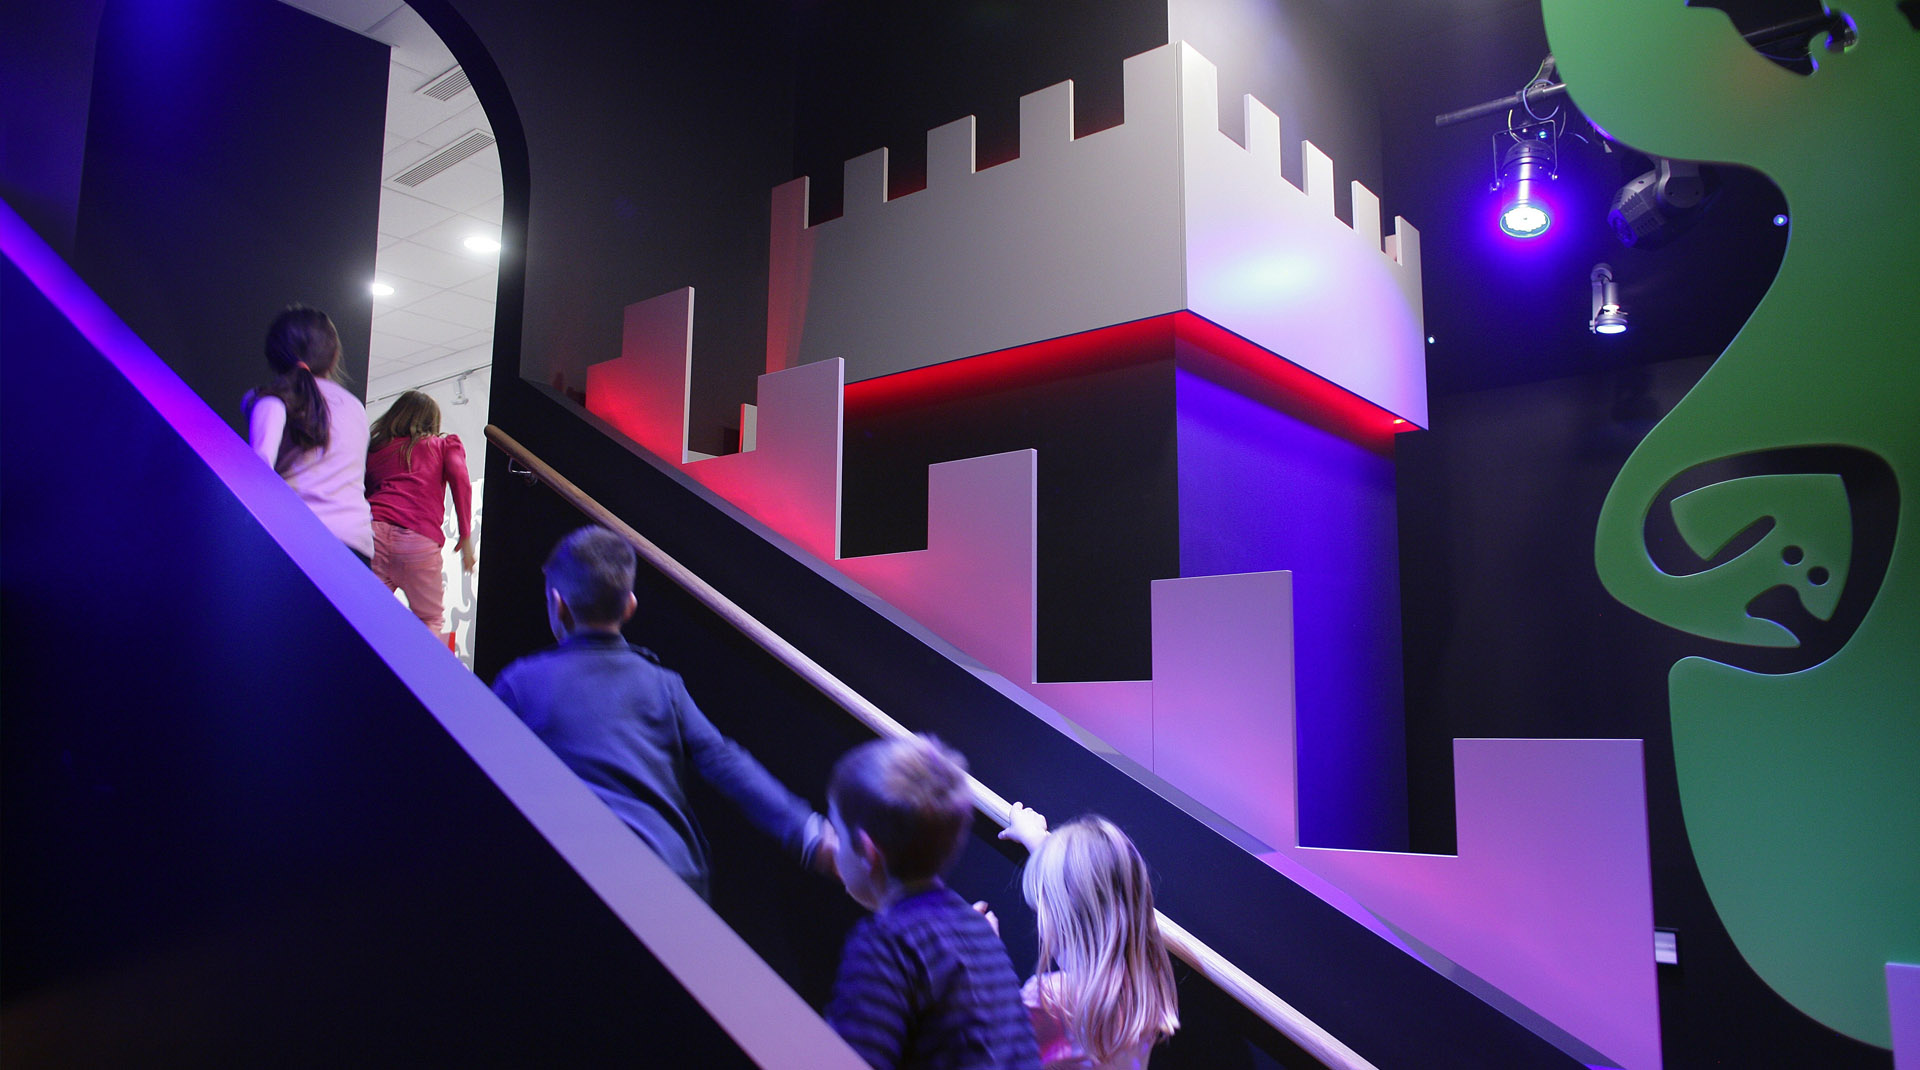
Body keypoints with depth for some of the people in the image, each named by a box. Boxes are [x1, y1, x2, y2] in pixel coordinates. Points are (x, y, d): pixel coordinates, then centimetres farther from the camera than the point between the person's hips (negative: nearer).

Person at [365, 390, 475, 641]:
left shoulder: (374, 448, 28)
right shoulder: (445, 444, 19)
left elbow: (364, 493, 16)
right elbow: (460, 480, 2)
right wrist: (466, 537, -1)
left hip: (373, 532, 2)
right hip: (420, 540, -2)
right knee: (432, 621, 10)